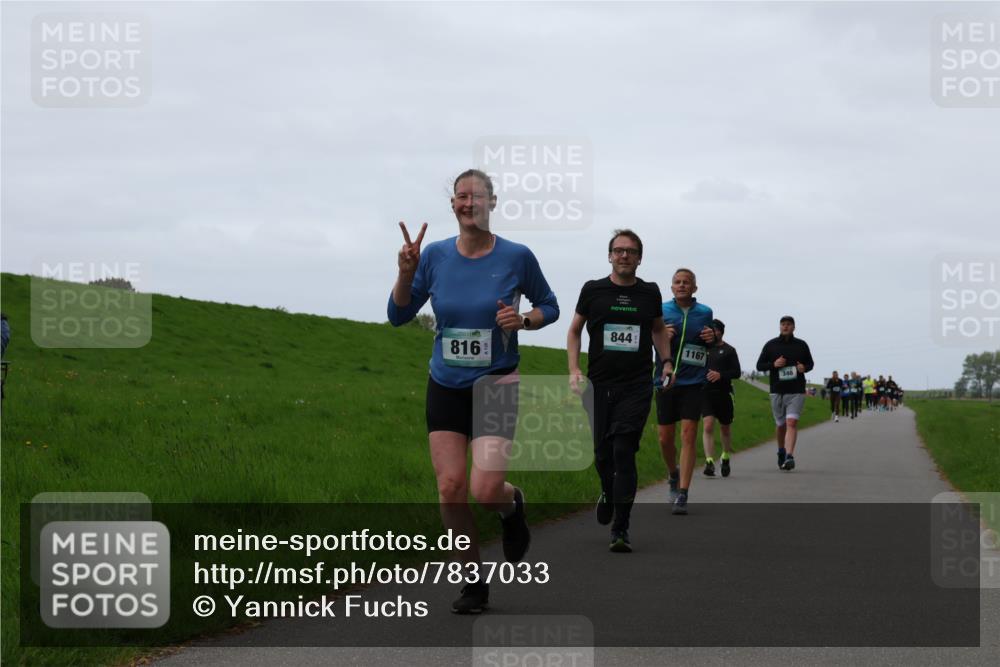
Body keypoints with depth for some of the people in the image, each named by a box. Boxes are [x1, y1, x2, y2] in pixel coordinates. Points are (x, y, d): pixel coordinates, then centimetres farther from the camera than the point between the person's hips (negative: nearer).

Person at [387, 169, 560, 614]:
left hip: (496, 386, -3)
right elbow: (399, 315, 3)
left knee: (485, 490, -15)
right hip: (445, 388, 3)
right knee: (450, 487, -5)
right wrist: (406, 272, -14)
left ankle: (511, 505, 23)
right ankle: (474, 582, 13)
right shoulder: (435, 256, -2)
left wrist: (524, 320, -14)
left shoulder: (516, 257, -7)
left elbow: (549, 307, 7)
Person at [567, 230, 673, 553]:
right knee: (602, 453, 6)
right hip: (598, 384, 1)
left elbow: (659, 328, 24)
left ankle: (620, 529, -9)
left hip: (636, 386, -1)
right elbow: (574, 331, 12)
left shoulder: (649, 293, 7)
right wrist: (574, 370, 1)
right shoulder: (593, 290, 3)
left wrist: (667, 362, 11)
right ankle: (608, 493, 41)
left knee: (624, 453, -12)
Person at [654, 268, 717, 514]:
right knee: (665, 437, 6)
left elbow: (712, 345, 20)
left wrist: (712, 339, -4)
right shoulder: (661, 311, 3)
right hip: (666, 381, 1)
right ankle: (674, 476, 37)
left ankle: (682, 495, -11)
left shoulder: (705, 312, 7)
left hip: (693, 382, -1)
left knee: (688, 435, -11)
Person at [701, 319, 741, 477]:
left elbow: (736, 372, -3)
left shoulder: (729, 350, 4)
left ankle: (726, 457, 36)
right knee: (708, 426, -15)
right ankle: (709, 461, -20)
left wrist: (720, 375, -18)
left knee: (725, 428, 12)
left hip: (724, 393, -1)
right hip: (705, 392, 1)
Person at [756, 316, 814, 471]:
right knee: (780, 424, 11)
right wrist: (774, 364, -12)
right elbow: (759, 365, 7)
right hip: (777, 391, 1)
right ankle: (781, 451, 36)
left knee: (792, 422, -16)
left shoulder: (801, 345, 7)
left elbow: (810, 363, 18)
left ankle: (789, 456, -26)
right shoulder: (771, 345, 6)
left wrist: (804, 368, -5)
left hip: (797, 392, -1)